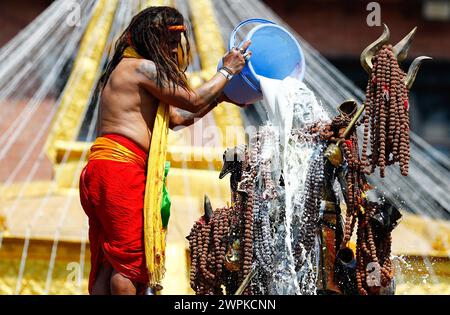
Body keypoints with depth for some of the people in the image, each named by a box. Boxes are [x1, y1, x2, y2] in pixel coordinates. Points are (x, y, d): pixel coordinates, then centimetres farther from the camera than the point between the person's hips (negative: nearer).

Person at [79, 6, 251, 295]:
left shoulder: (127, 69, 26)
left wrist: (220, 96, 27)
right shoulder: (142, 67, -6)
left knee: (108, 261, 6)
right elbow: (193, 102, -5)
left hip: (105, 168, 10)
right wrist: (227, 71, 7)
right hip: (120, 167, -10)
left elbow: (176, 118, 27)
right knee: (130, 259, -10)